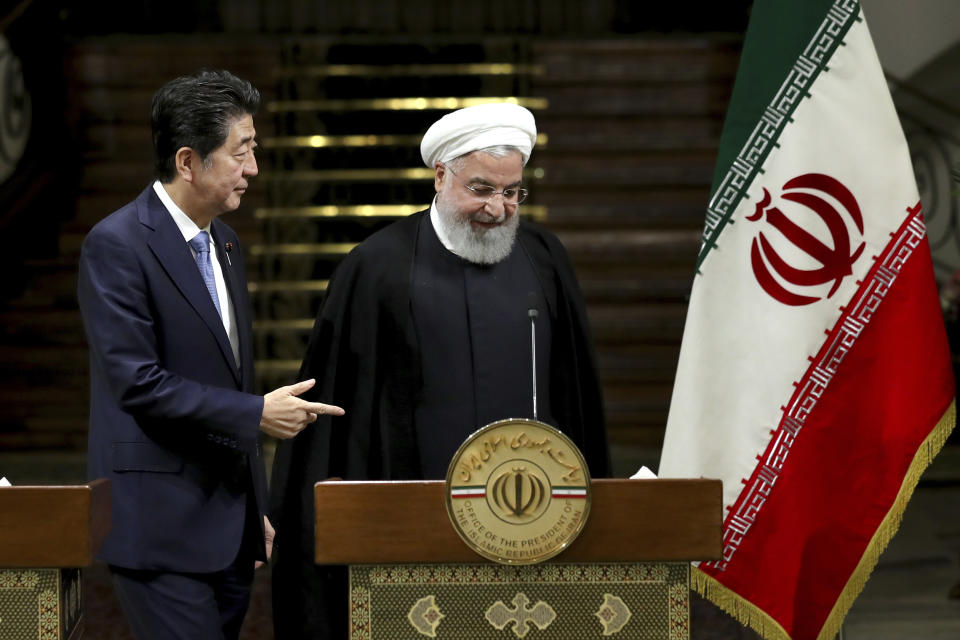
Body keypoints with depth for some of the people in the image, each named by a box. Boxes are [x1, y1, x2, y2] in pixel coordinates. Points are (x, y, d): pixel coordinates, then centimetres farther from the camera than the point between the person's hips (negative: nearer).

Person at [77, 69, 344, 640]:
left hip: (230, 523, 8)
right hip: (162, 523, -8)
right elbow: (137, 382, -18)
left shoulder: (225, 244, 16)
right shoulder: (117, 245, -11)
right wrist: (258, 413, -15)